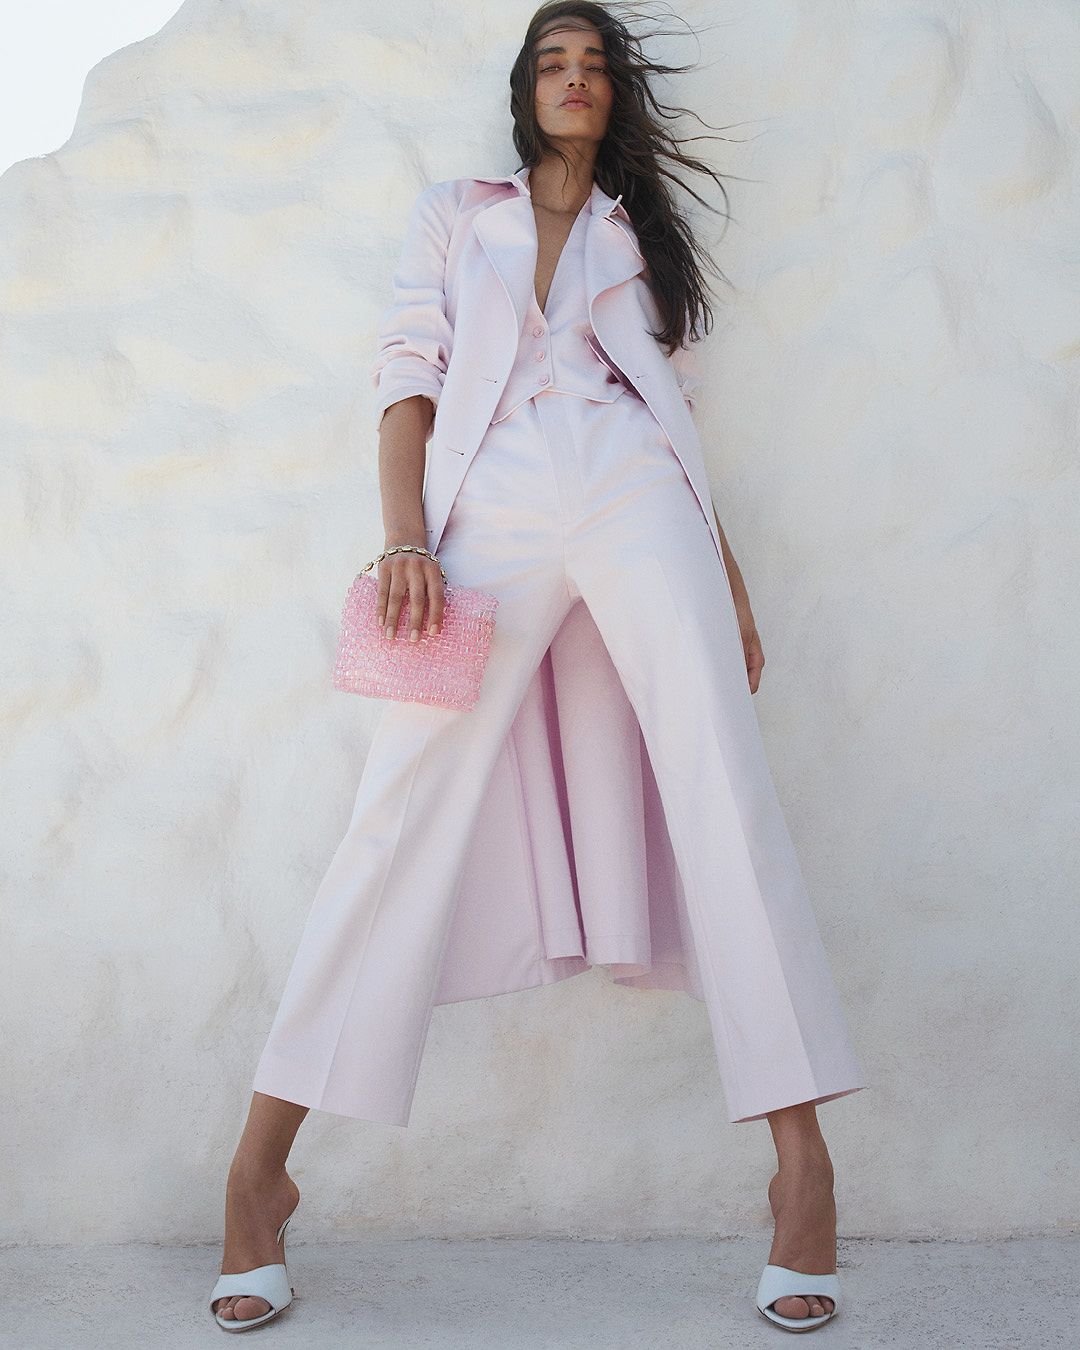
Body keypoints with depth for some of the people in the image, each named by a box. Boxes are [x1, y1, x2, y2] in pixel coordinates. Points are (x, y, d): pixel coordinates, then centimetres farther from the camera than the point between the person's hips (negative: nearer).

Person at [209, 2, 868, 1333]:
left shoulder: (642, 236, 26)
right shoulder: (454, 214, 22)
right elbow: (408, 378, 10)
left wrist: (733, 584, 12)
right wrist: (406, 538, -7)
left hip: (635, 498, 1)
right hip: (493, 509, -1)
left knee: (722, 787, -14)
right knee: (406, 807, -11)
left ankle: (801, 1158, -14)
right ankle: (260, 1163, -9)